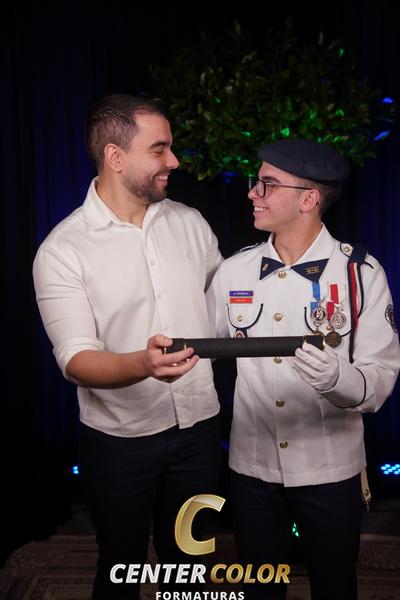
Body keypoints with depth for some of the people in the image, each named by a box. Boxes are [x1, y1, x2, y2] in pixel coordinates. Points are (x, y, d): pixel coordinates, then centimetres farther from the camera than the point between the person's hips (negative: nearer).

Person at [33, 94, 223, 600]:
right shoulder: (62, 250, -14)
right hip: (120, 440, -3)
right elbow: (77, 361, -20)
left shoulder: (190, 223, 0)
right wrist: (143, 363, -39)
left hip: (198, 427, 4)